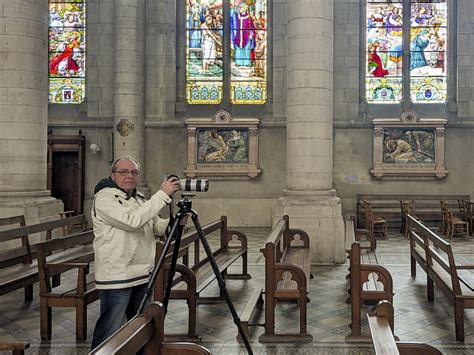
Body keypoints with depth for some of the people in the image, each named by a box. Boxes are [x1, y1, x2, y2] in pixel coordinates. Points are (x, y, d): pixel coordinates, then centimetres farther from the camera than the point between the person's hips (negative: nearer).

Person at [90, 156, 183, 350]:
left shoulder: (140, 199, 15)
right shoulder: (104, 197, -12)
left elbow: (157, 227, 16)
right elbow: (133, 220, -26)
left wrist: (176, 222, -6)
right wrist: (163, 194, -24)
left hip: (143, 275, 8)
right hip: (117, 277, -8)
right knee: (110, 334, -5)